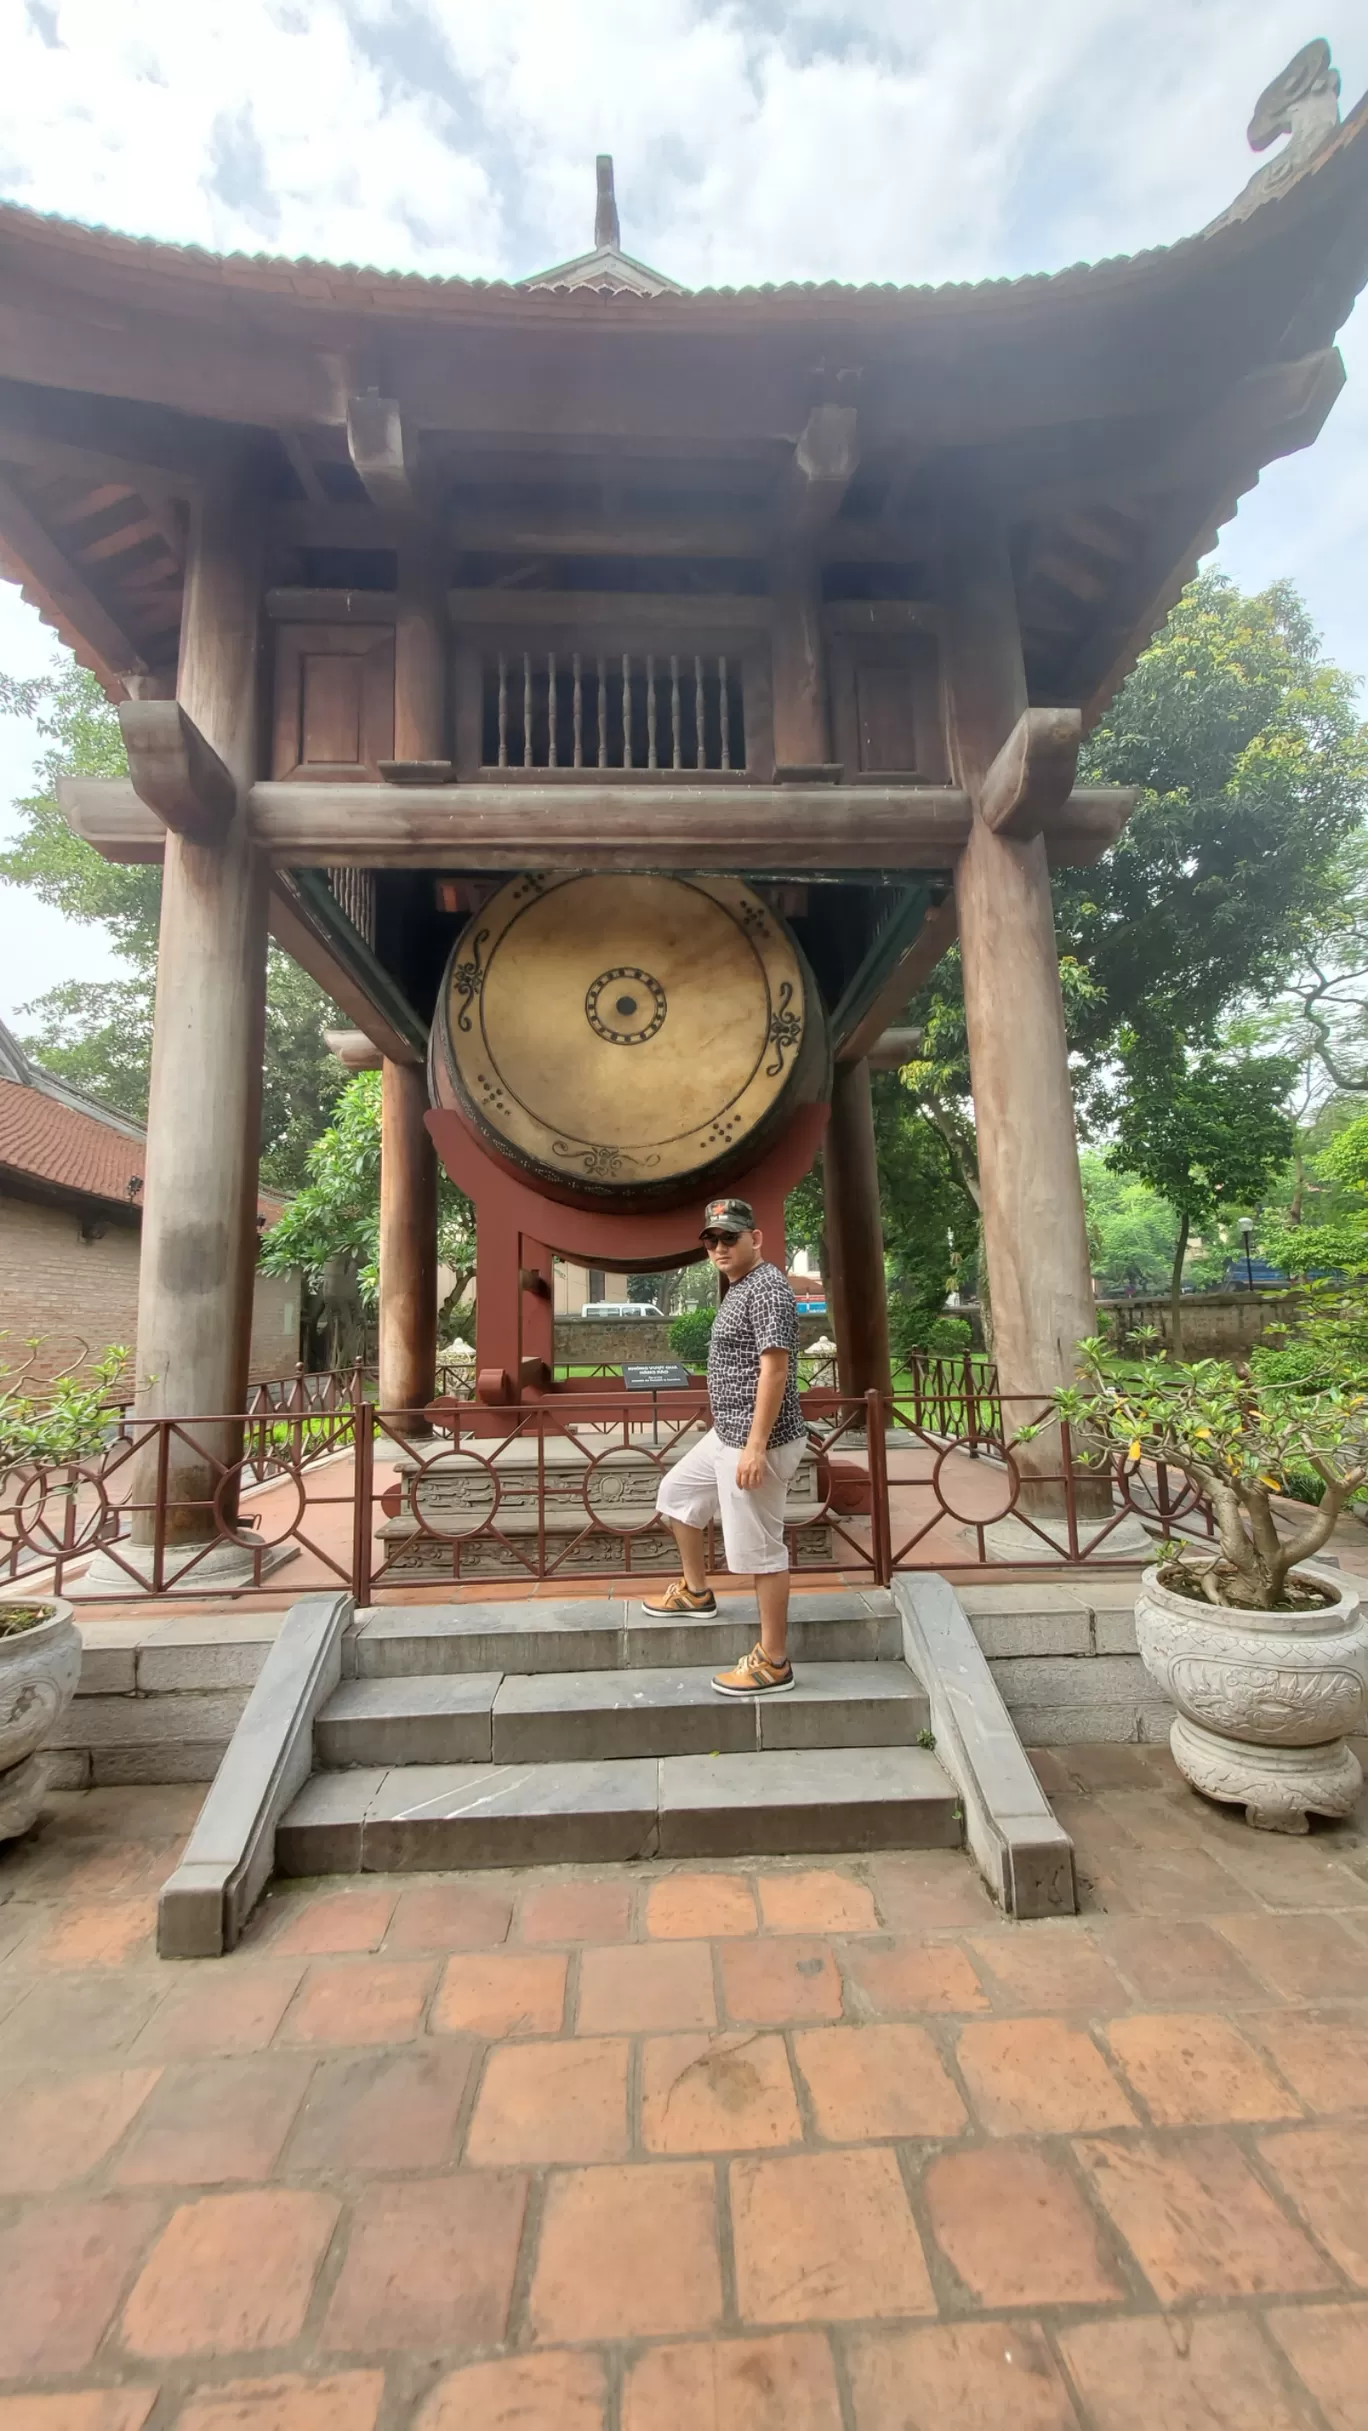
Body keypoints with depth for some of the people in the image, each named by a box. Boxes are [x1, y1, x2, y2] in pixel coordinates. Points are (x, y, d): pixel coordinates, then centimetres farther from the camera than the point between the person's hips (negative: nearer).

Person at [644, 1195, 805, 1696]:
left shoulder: (766, 1287, -18)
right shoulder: (739, 1288, 13)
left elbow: (775, 1369, -25)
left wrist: (756, 1445, -26)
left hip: (756, 1441, -11)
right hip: (727, 1435, 11)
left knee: (760, 1549, 0)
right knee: (676, 1493, 25)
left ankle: (773, 1662, 15)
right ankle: (695, 1590, 42)